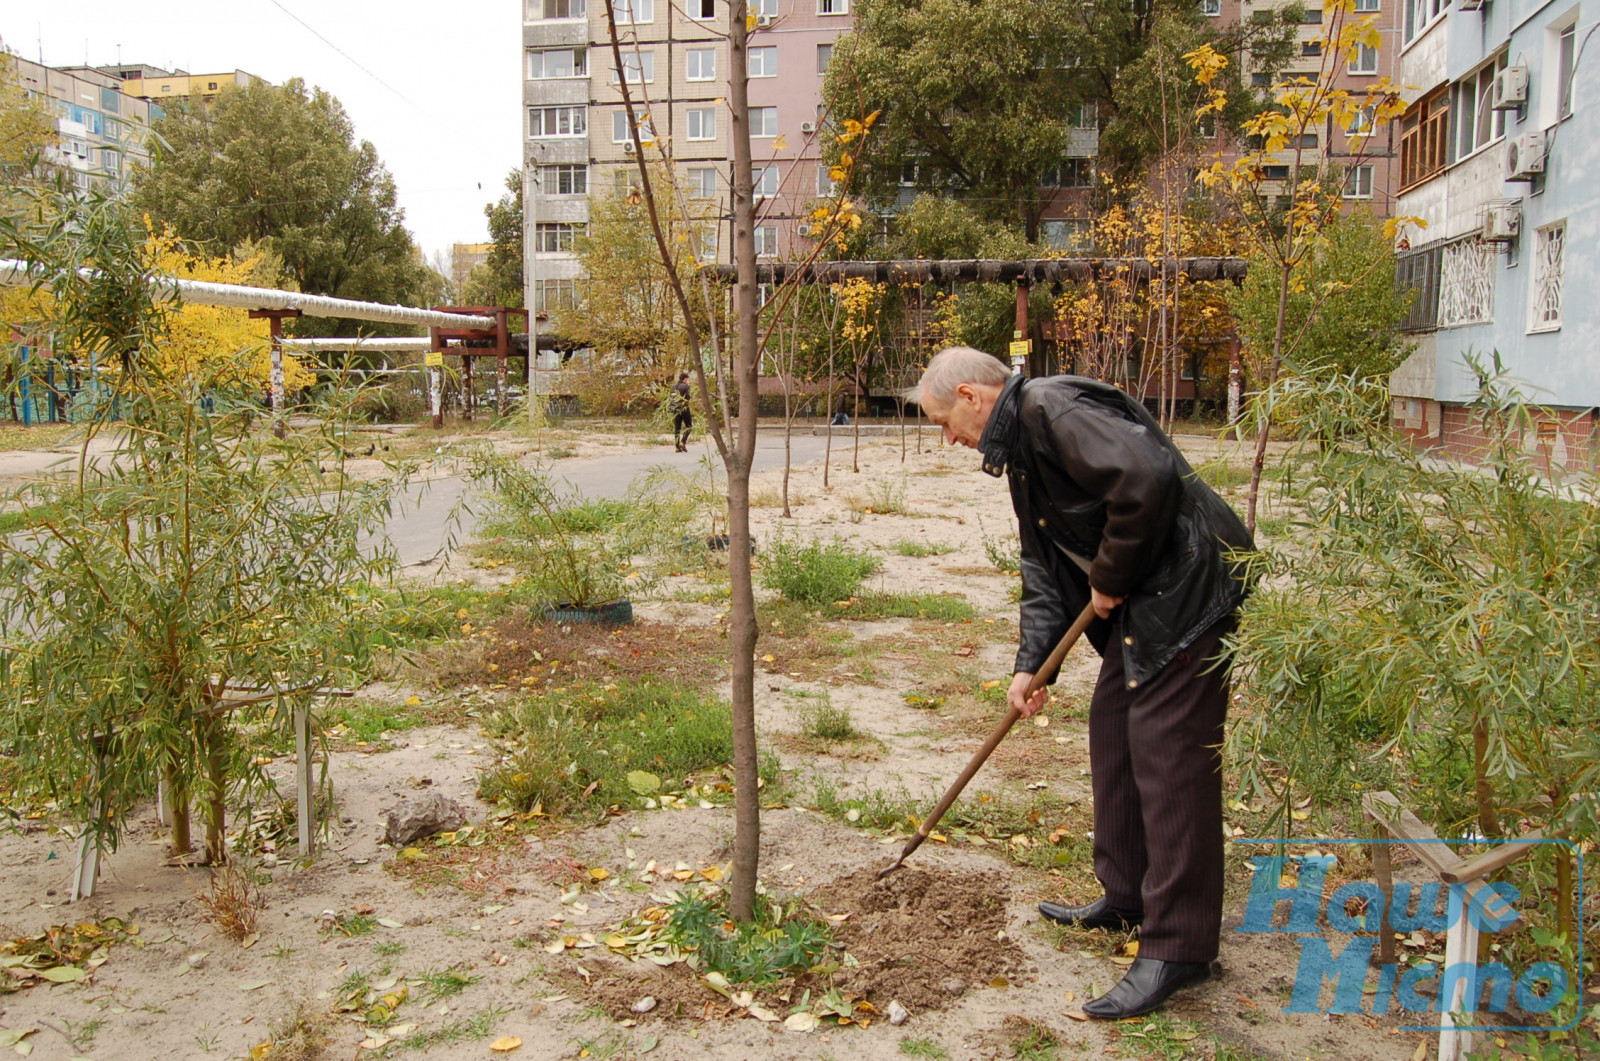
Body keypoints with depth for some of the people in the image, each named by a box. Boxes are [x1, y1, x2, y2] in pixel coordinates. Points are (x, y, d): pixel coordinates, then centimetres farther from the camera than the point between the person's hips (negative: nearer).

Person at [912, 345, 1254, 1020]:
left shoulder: (1052, 409, -16)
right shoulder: (1018, 447, 16)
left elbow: (1145, 480, -31)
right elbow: (1043, 567, 16)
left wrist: (1109, 578, -17)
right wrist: (1030, 663, 8)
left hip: (1188, 586, -11)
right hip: (1139, 600, 11)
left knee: (1170, 758, -7)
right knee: (1112, 734, 16)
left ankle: (1178, 947, 3)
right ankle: (1126, 898, 31)